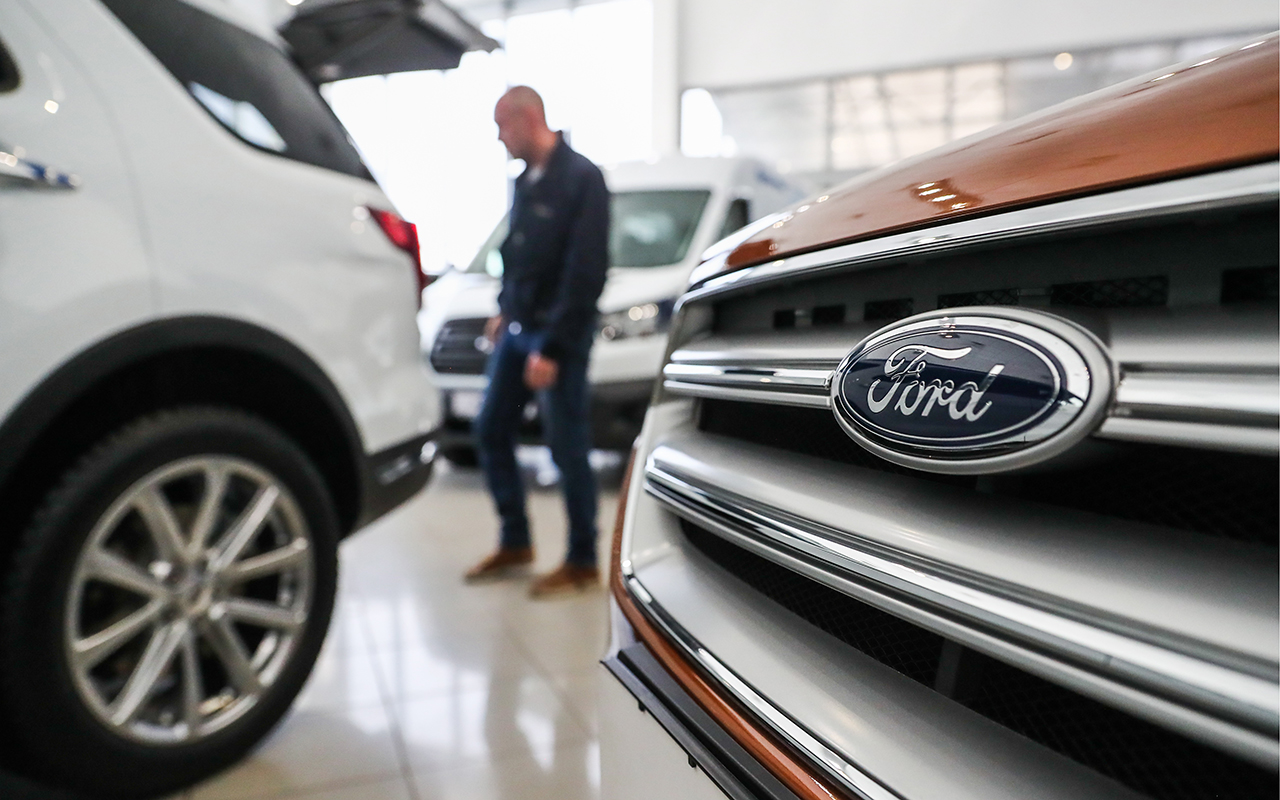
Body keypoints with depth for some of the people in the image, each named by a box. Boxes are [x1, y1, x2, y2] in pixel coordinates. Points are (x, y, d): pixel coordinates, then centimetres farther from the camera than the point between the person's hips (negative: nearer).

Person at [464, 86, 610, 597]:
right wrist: (503, 310, 14)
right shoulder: (526, 178, 10)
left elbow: (586, 273, -19)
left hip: (558, 335, -8)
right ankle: (514, 543, 27)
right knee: (491, 433, 12)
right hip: (516, 328, 8)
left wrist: (552, 349, -19)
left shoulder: (581, 178, -14)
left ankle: (582, 564, 14)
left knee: (568, 450, -1)